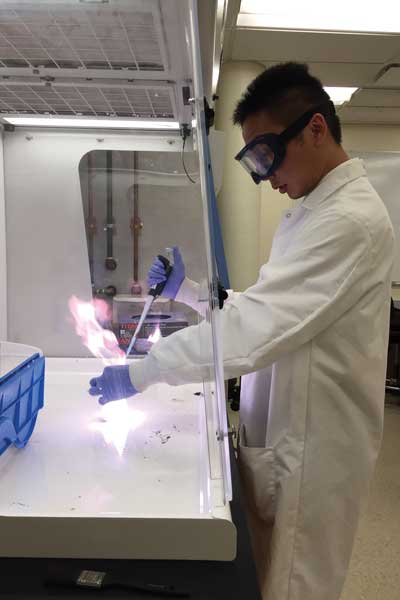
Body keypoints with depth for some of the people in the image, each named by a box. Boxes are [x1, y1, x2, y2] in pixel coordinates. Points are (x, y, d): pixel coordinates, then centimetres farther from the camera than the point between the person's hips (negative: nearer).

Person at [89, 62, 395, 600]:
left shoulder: (351, 218, -21)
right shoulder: (309, 210, 11)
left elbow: (256, 327, -29)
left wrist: (140, 372, -21)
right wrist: (187, 290, 3)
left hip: (310, 449, -8)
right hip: (279, 434, 9)